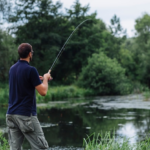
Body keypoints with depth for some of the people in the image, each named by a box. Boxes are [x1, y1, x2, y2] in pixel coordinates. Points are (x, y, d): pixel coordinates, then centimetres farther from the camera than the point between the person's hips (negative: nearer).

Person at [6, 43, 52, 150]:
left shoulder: (12, 69, 11)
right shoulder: (30, 70, -13)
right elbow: (43, 92, -12)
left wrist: (38, 79, 26)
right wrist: (45, 79, 6)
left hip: (11, 114, 8)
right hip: (26, 115, -7)